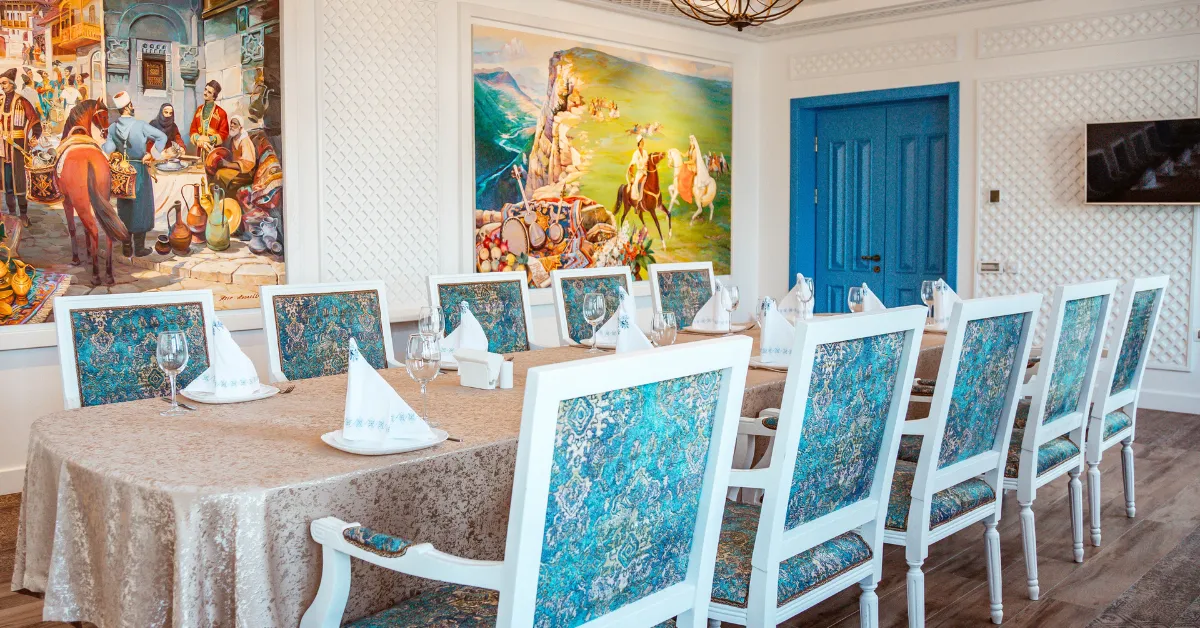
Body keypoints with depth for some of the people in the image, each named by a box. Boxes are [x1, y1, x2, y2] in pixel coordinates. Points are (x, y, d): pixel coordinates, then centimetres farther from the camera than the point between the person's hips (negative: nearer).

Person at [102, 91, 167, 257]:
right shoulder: (140, 125, -15)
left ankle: (126, 248, 16)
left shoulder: (113, 127, -2)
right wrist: (151, 154, -12)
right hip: (139, 169, -4)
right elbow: (162, 137, -19)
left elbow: (107, 149, -7)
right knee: (140, 207, 4)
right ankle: (139, 248, 7)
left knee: (124, 208, 12)